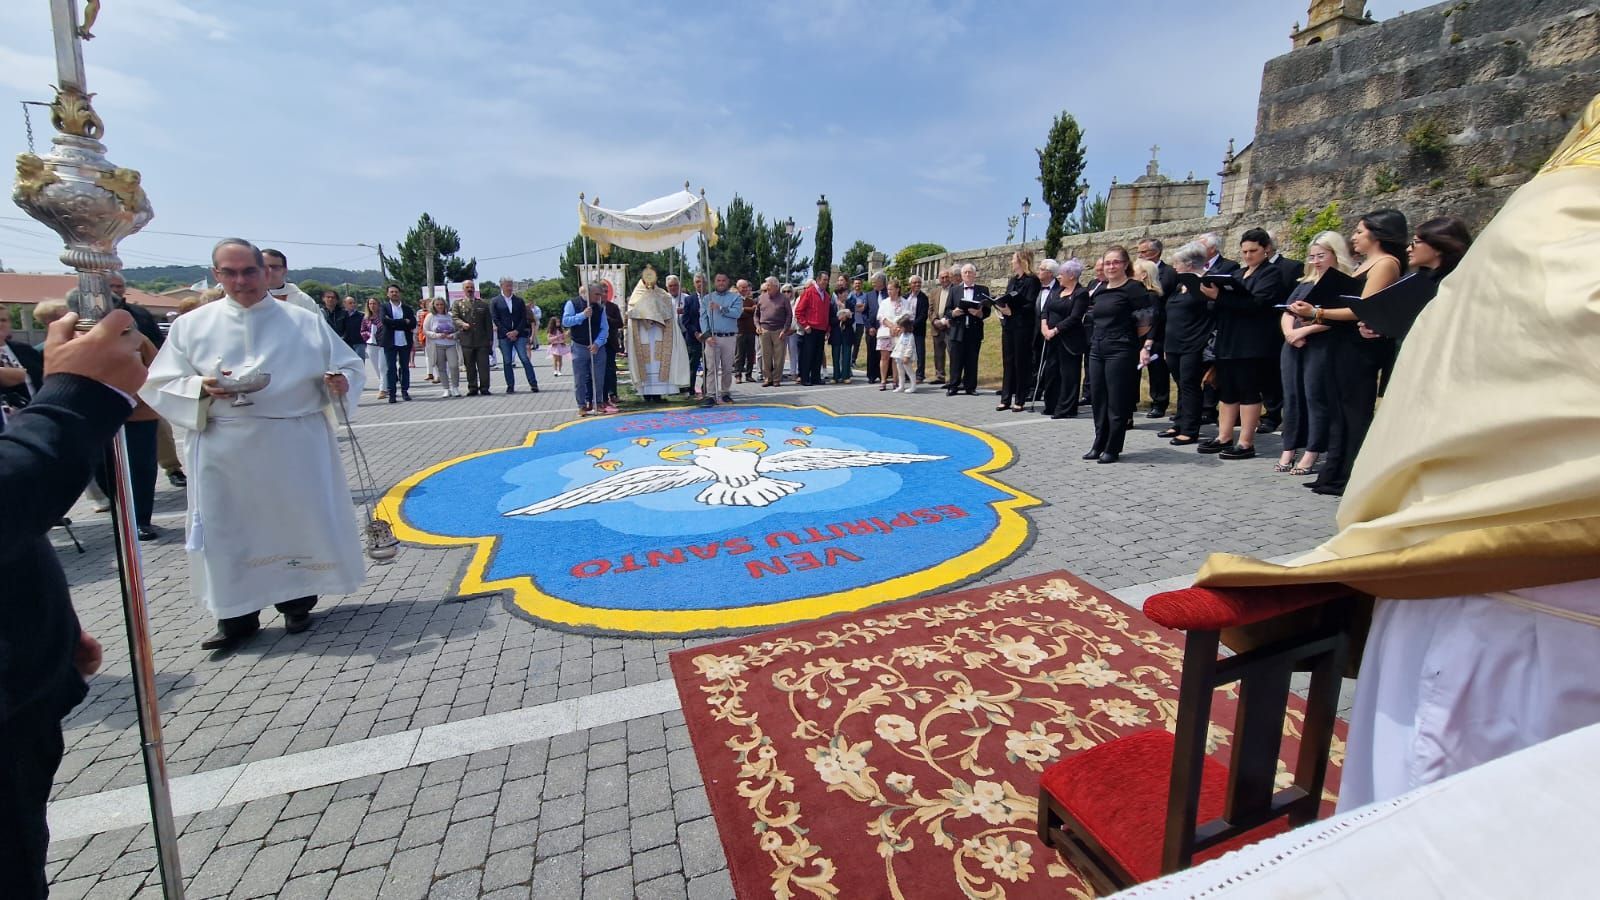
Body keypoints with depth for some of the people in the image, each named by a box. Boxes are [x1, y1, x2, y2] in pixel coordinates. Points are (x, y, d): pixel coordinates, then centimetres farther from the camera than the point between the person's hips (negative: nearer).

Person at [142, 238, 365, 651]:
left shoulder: (305, 322, 3)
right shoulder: (191, 325, 5)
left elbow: (349, 365, 5)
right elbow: (157, 384, 6)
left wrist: (339, 381, -17)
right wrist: (200, 388, -15)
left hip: (296, 445, -1)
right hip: (225, 449, 1)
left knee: (302, 522, 6)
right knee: (228, 530, 5)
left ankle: (297, 602, 26)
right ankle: (237, 615, 20)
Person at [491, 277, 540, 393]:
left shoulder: (519, 300, 11)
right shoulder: (494, 302, 7)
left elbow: (524, 318, 5)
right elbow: (496, 320, 0)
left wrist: (516, 331, -8)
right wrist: (507, 333, -9)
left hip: (519, 334, 0)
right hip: (504, 336, 0)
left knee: (525, 359, -7)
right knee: (507, 362, 2)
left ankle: (533, 385, -6)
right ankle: (510, 387, 6)